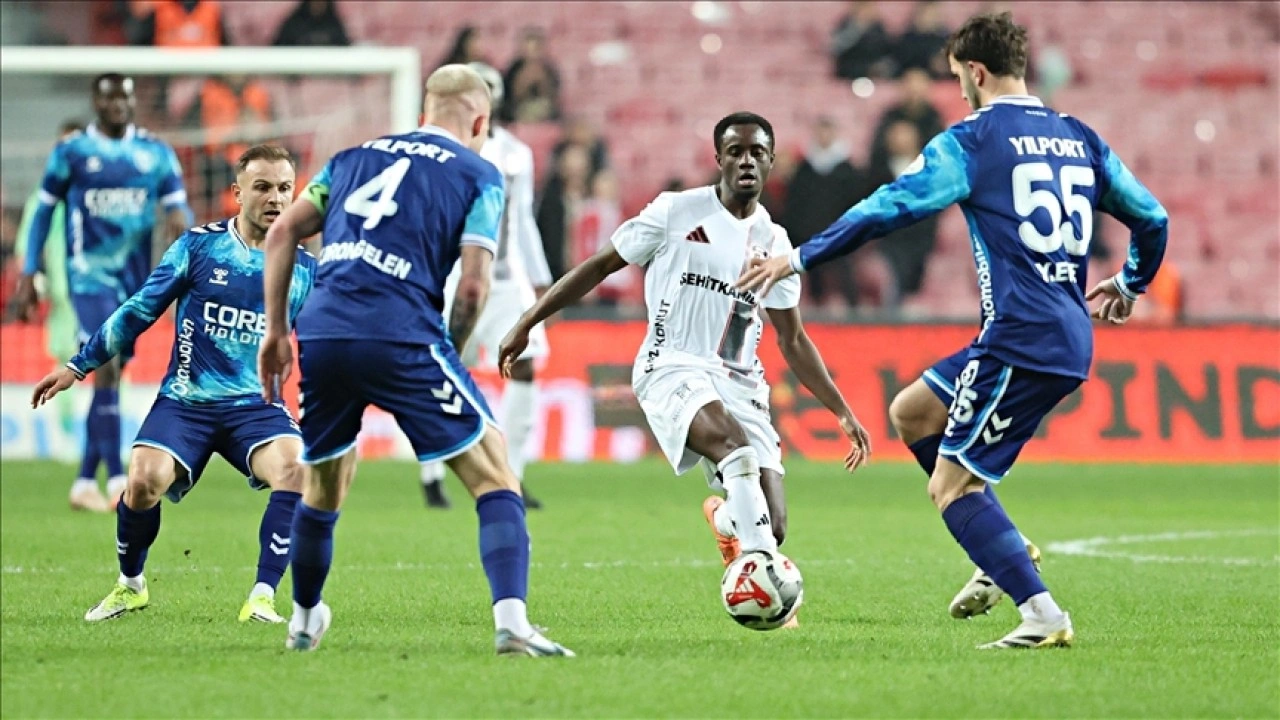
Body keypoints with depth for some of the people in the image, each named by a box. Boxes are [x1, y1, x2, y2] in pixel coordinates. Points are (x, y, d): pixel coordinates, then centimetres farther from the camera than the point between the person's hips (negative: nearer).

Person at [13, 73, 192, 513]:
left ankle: (85, 482, 17)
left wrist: (179, 217, -19)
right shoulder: (71, 152, 1)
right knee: (106, 361, -20)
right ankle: (116, 479, -24)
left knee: (111, 373, 8)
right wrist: (28, 275, 3)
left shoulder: (156, 153, 9)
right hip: (90, 273, -4)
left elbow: (178, 203, 6)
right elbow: (44, 211, 6)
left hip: (134, 275, 4)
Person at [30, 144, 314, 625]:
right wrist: (78, 367, 7)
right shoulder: (199, 246, 2)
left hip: (257, 407, 1)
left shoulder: (304, 269, 6)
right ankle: (130, 586, 5)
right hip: (184, 401, -1)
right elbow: (138, 311, 6)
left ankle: (263, 597, -20)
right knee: (145, 480, -26)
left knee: (296, 468, -30)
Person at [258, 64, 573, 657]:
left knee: (322, 491, 26)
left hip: (319, 334, 5)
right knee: (495, 477, 2)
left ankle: (303, 622, 41)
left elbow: (281, 235, 18)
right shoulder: (478, 174, 10)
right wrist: (450, 358, 12)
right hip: (399, 336, -5)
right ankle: (511, 624, -14)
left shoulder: (356, 157, 24)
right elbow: (473, 286, -1)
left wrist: (274, 331, 21)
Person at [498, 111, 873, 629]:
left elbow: (793, 342, 18)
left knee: (773, 524, -8)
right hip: (672, 368, -4)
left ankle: (726, 519, 30)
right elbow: (601, 266, 7)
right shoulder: (678, 211, 1)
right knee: (735, 444, -37)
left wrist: (842, 412, 12)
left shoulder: (773, 243, 11)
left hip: (740, 383, 4)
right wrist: (528, 322, 4)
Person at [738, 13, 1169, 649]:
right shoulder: (1080, 139, 14)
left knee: (950, 487, -2)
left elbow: (889, 208, -7)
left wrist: (799, 259, 1)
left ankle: (1044, 617, -10)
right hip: (1071, 340, 8)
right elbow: (1152, 218, 19)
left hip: (1020, 339, -8)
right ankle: (1002, 554, 15)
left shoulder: (972, 140, -5)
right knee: (909, 412, 21)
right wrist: (1129, 285, 39)